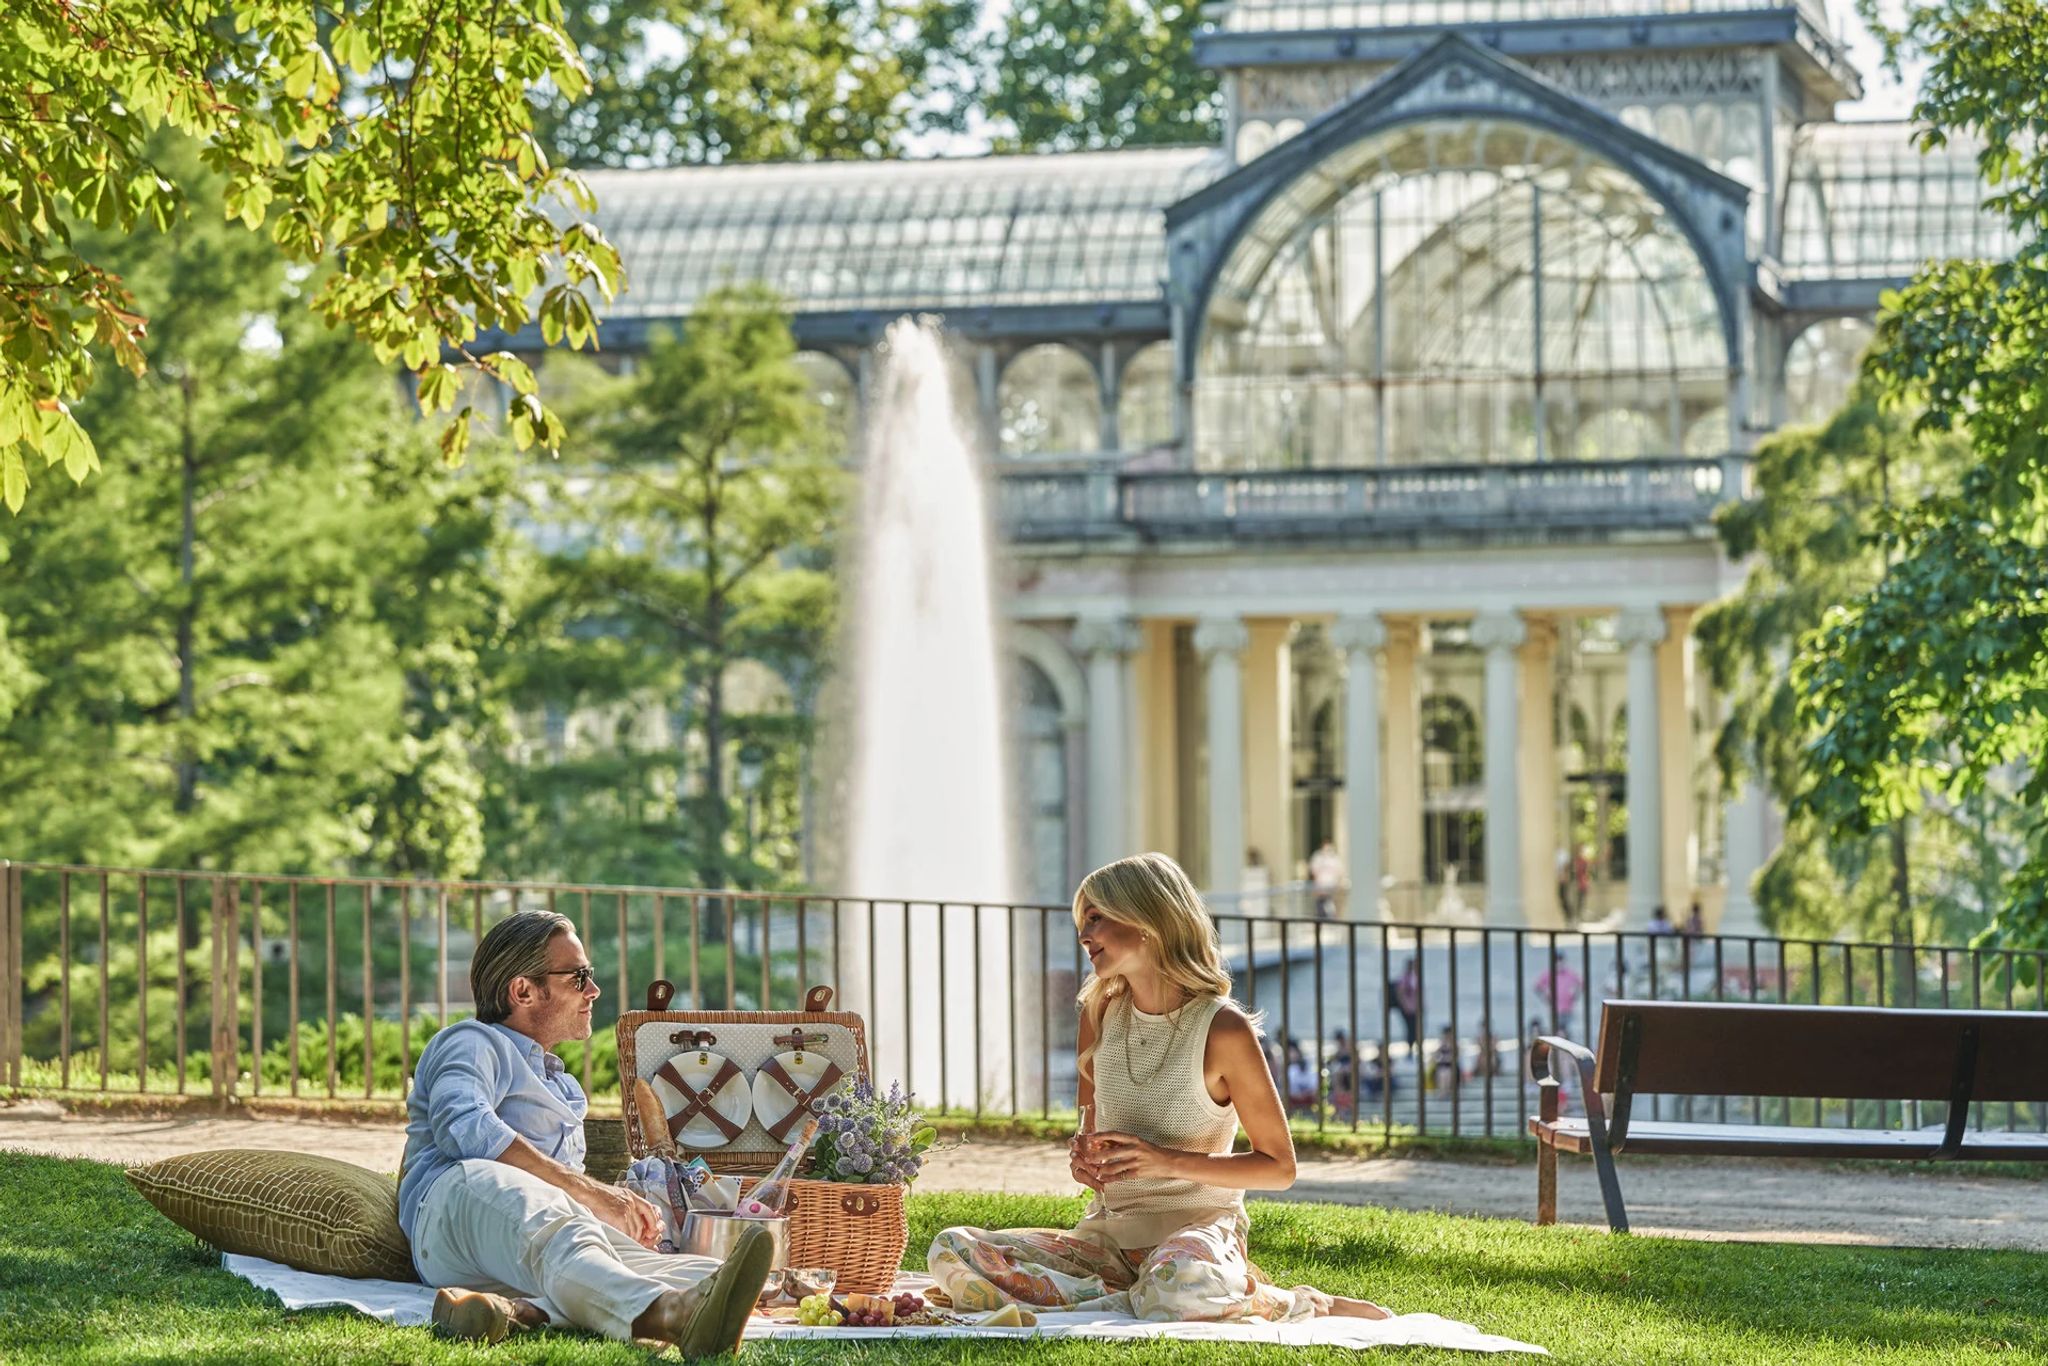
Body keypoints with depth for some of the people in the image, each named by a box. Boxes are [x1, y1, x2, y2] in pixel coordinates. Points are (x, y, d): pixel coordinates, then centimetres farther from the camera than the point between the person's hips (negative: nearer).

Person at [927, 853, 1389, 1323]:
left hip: (1199, 1226, -6)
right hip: (1107, 1232, 6)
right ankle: (1139, 1302, -17)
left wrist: (1170, 1161, -17)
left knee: (1178, 1287, -44)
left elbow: (1279, 1167, -6)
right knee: (952, 1252, -18)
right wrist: (1083, 1158, -5)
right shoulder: (1100, 1013, 6)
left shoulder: (1223, 1028, -11)